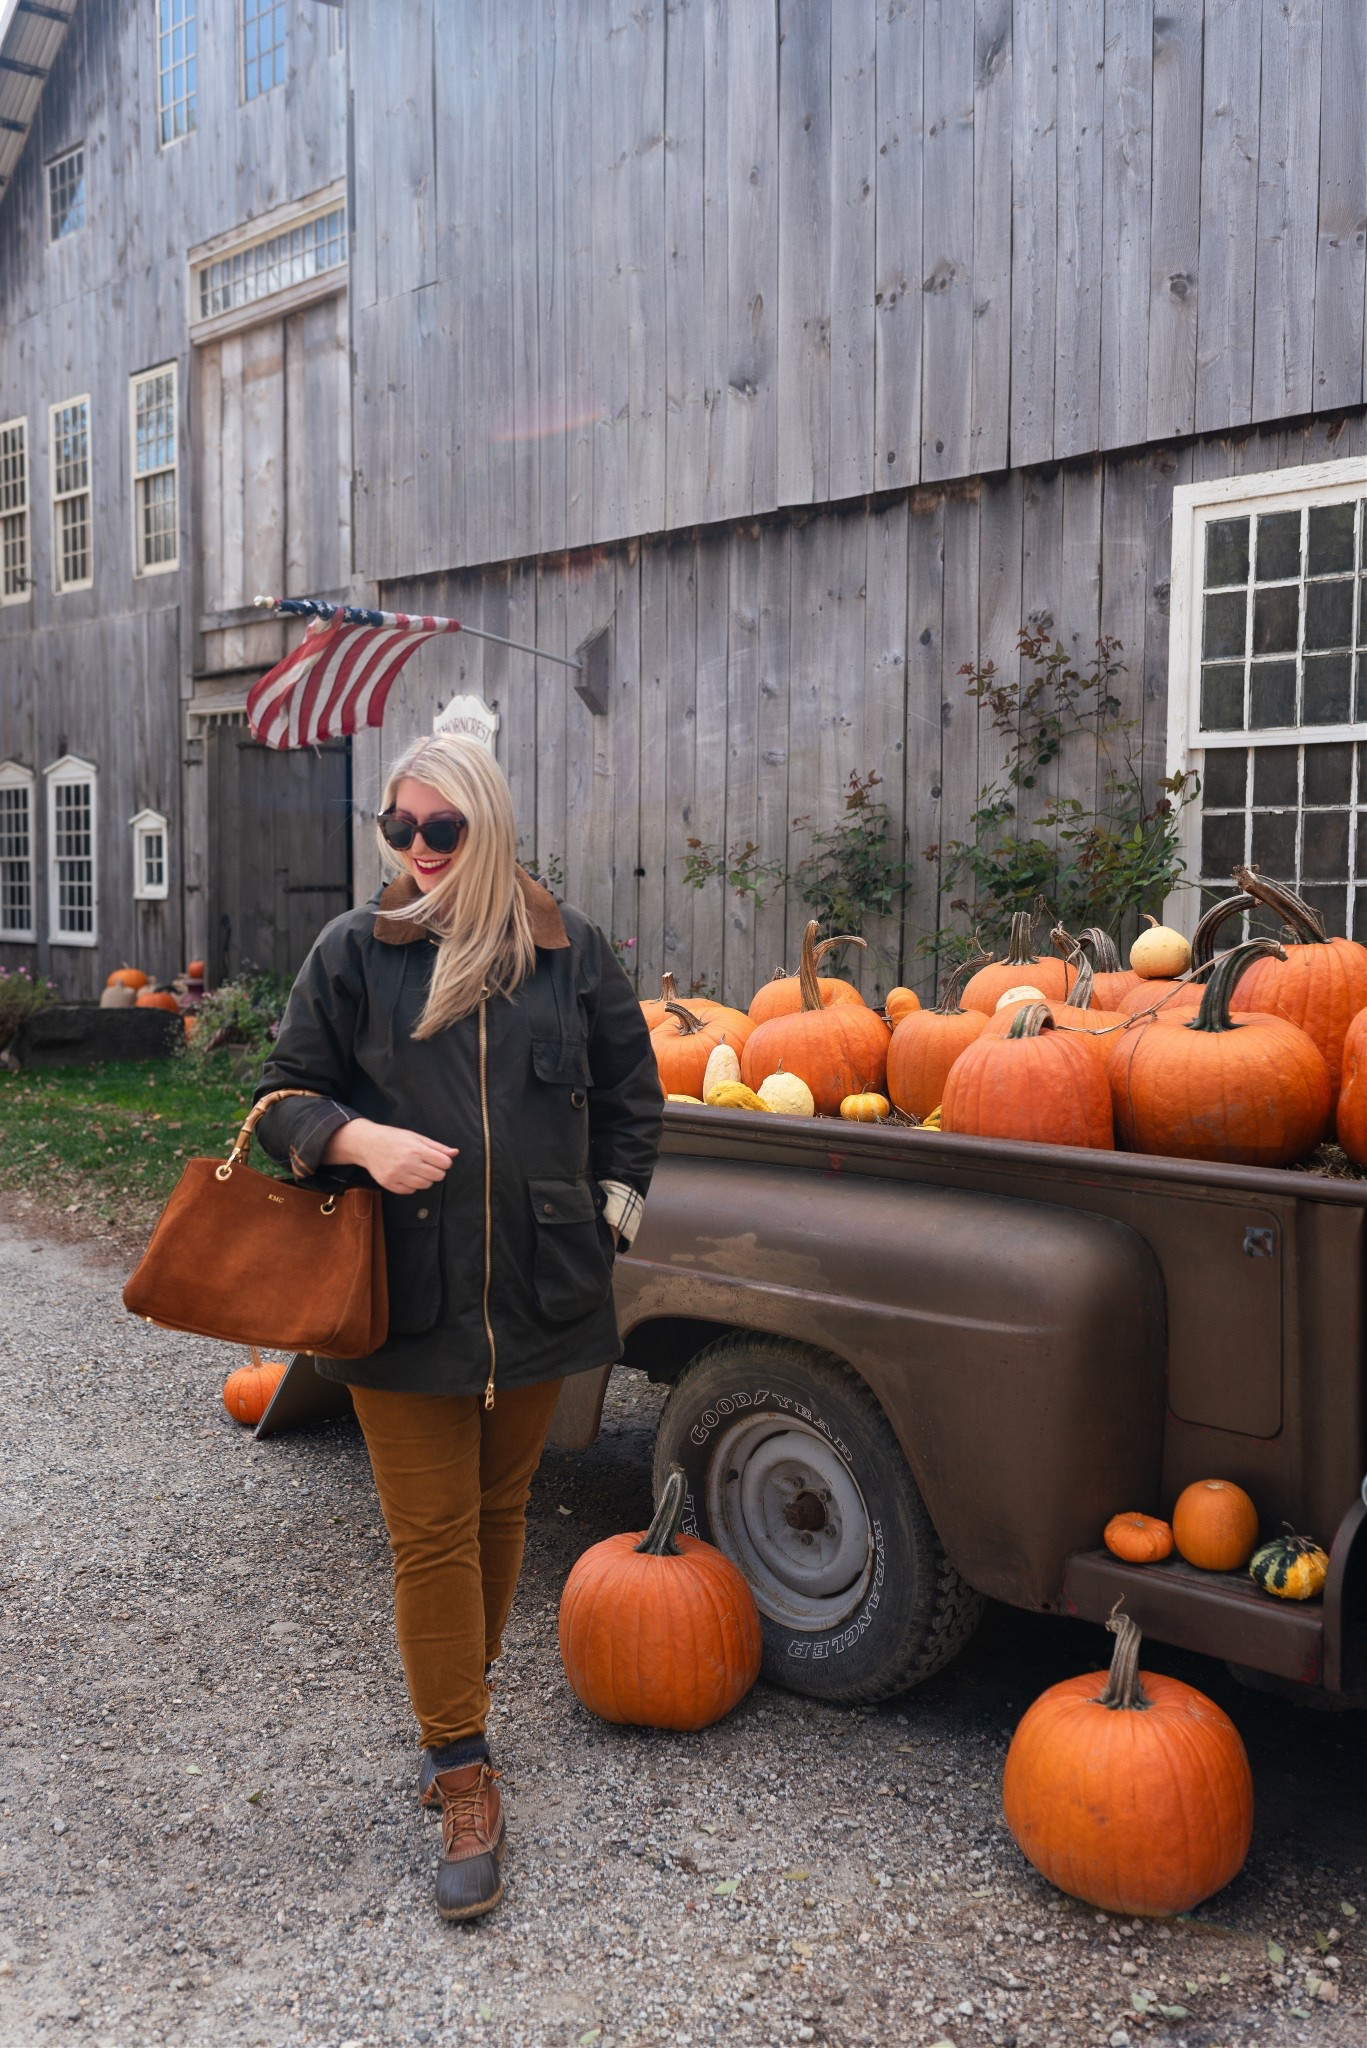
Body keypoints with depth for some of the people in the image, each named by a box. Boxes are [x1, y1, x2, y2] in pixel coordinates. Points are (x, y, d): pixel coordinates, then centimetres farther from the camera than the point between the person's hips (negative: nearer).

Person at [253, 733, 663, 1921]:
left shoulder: (567, 949, 2)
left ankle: (460, 1700, 40)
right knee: (431, 1534, 3)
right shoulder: (354, 954, -1)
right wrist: (359, 1139, -16)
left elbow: (630, 1090, 12)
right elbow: (286, 1097, 3)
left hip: (539, 1287, 2)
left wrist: (611, 1206, 6)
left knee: (500, 1510, 17)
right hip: (404, 1299, -1)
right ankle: (465, 1777, 16)